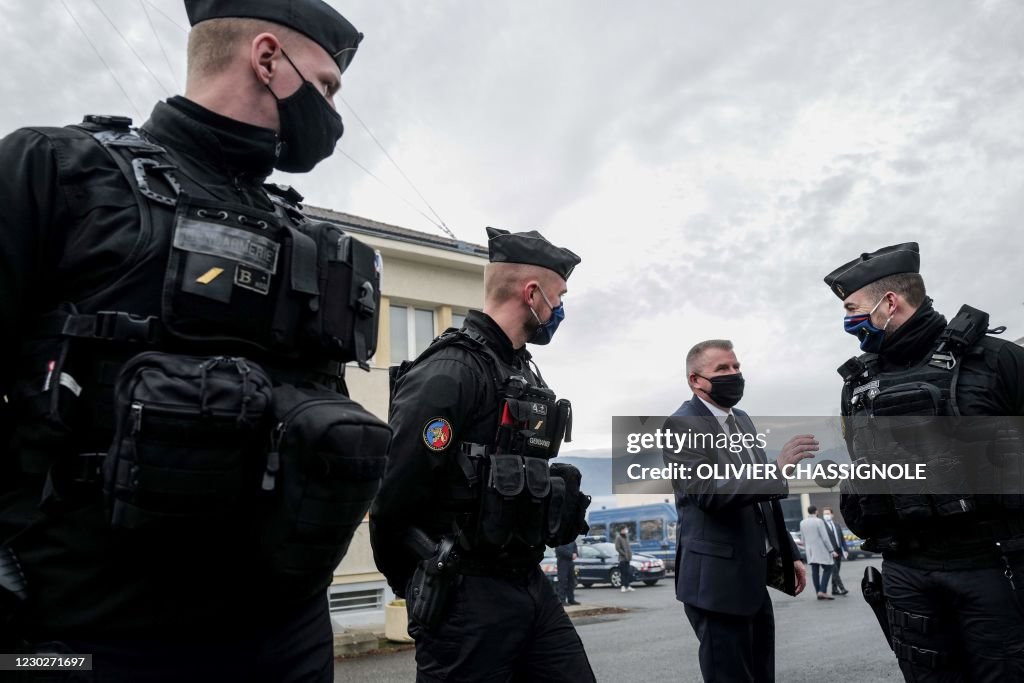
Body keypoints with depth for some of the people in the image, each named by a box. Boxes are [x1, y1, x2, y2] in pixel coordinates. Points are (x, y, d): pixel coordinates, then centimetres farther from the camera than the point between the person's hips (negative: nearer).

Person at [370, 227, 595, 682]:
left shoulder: (524, 372, 13)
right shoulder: (452, 369, -17)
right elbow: (393, 489, -21)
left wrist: (523, 569, 16)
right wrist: (412, 582, -5)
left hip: (530, 585, 8)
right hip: (468, 597, -8)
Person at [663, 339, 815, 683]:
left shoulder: (742, 420, 15)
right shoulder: (682, 425, -12)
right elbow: (708, 491, -25)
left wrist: (789, 553, 17)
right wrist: (776, 469, -31)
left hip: (755, 578, 8)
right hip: (718, 581, -8)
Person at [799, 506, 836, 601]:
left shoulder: (802, 523, 7)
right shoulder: (819, 521, -12)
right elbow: (825, 538, -15)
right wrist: (831, 551, -11)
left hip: (810, 550, 6)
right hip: (821, 550, -6)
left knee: (815, 571, 7)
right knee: (827, 569, 2)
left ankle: (818, 593, 7)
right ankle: (822, 591, -9)